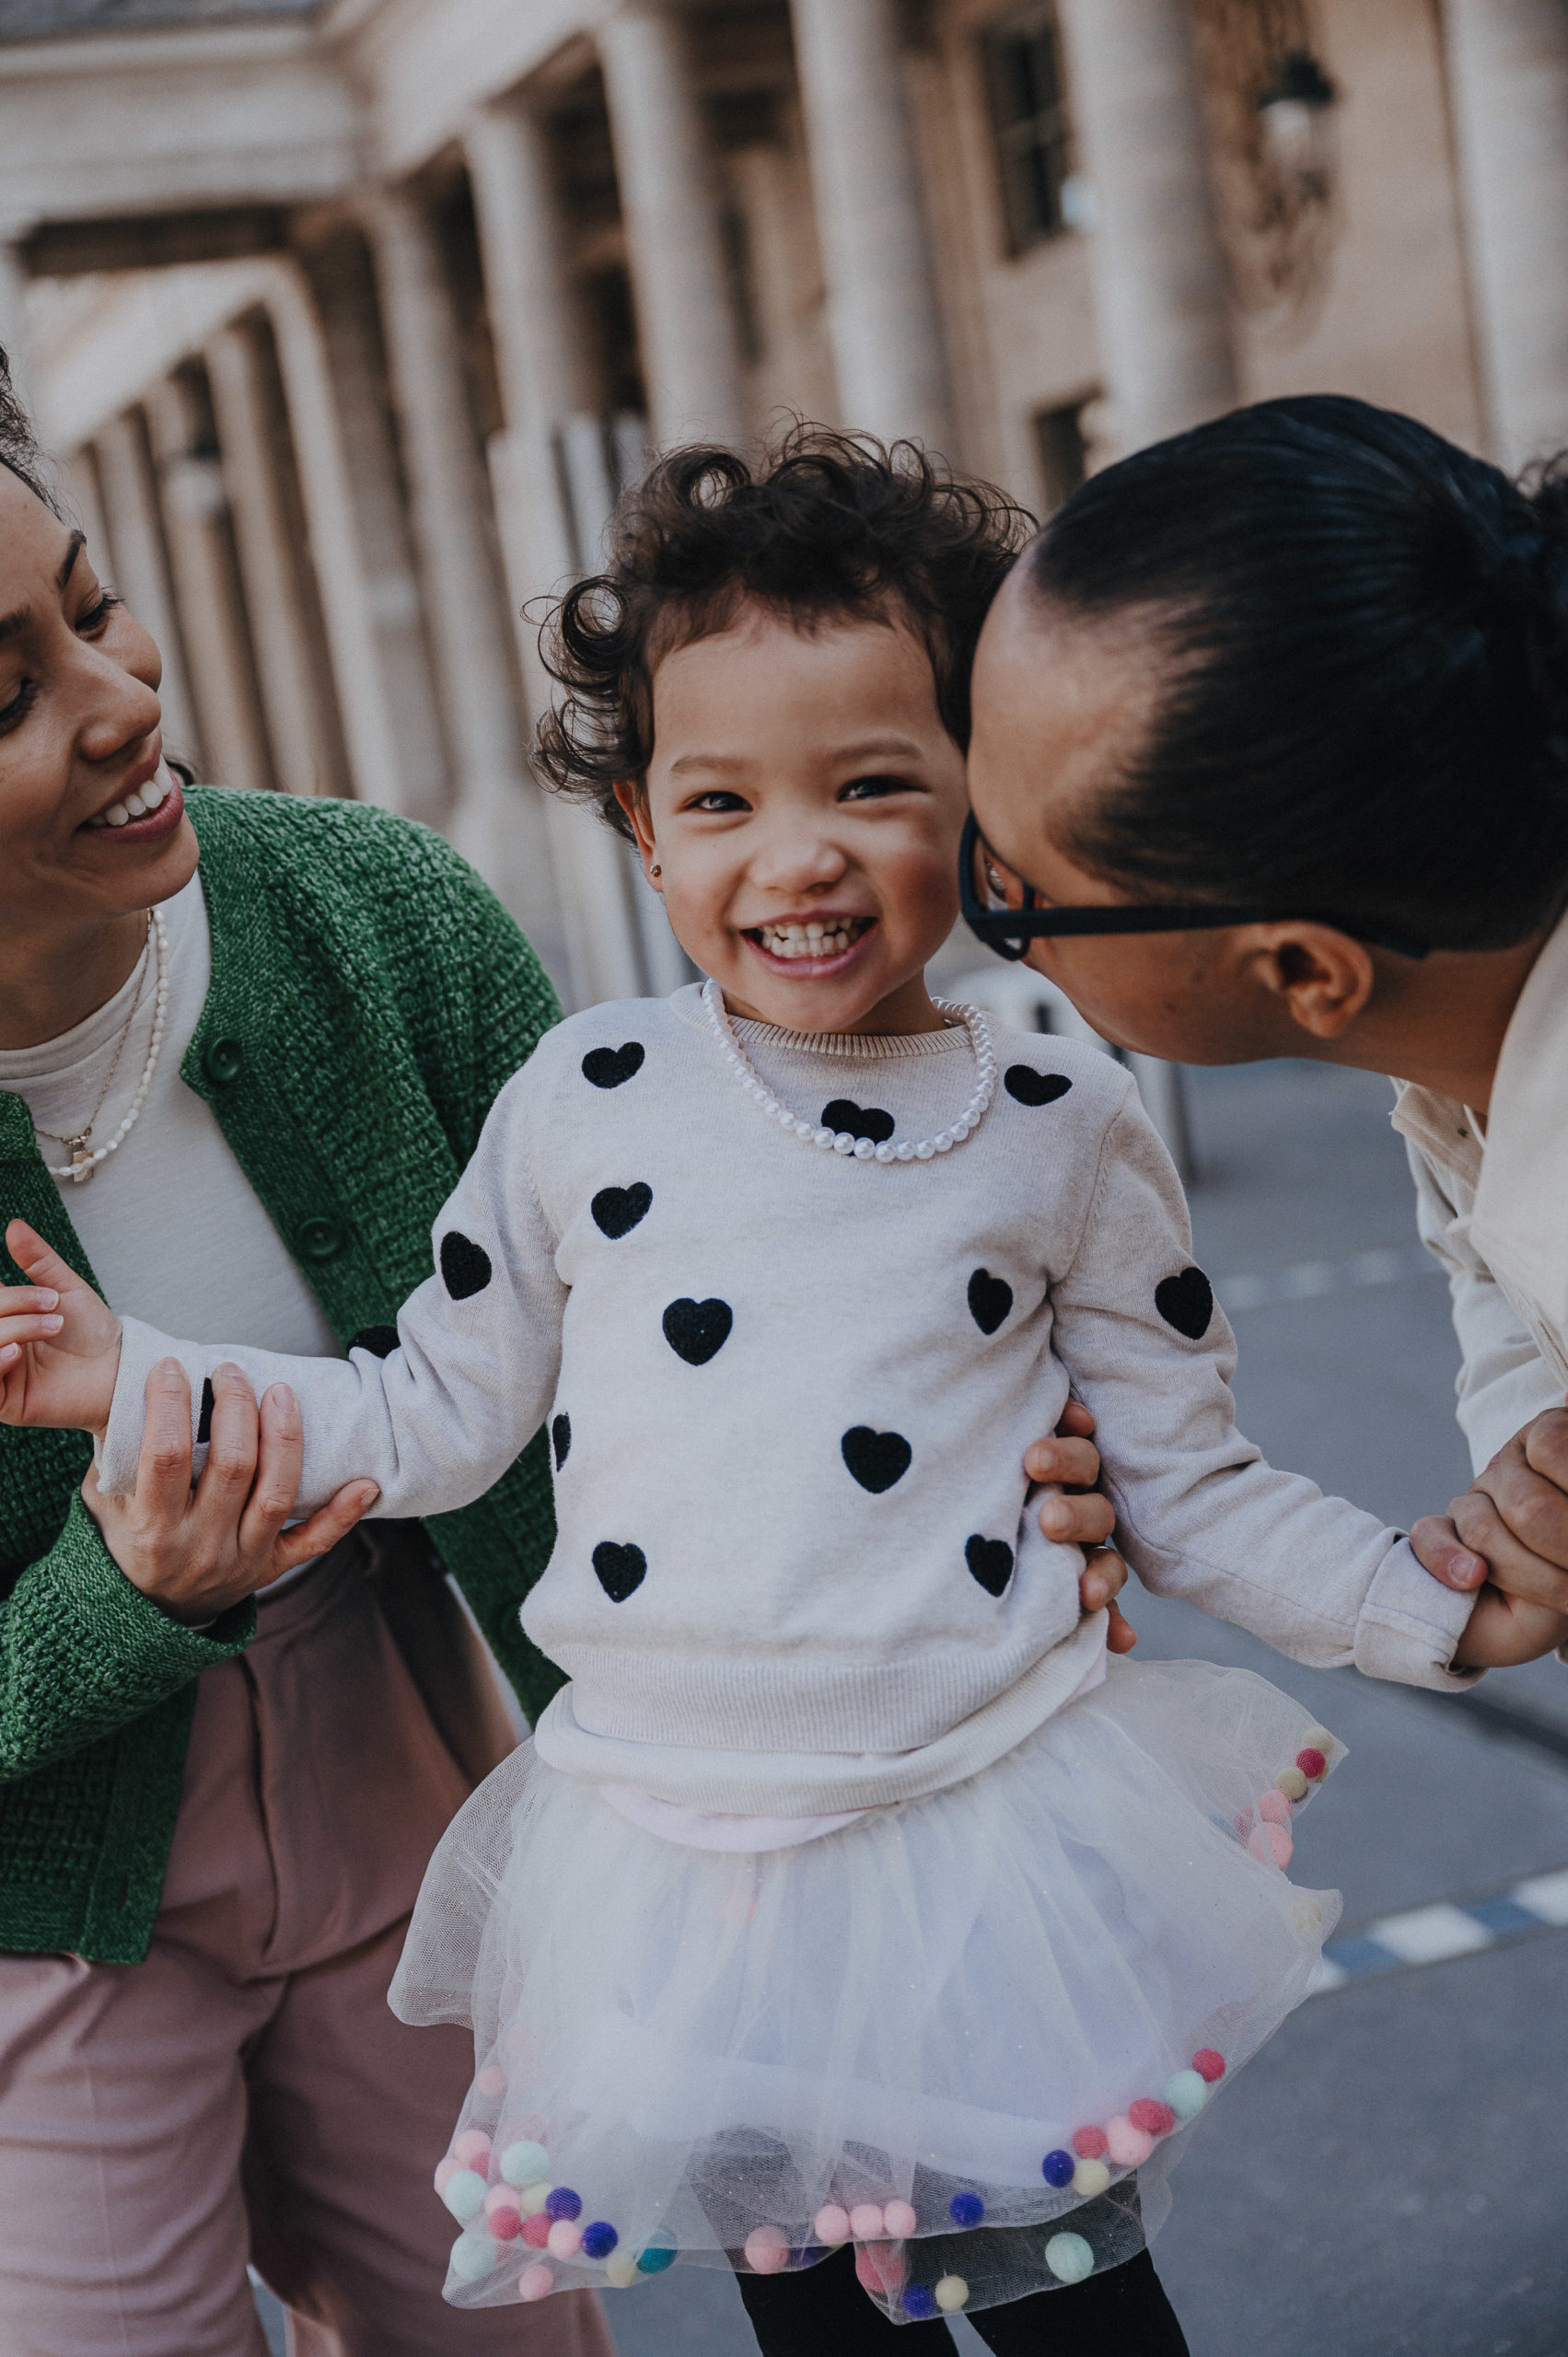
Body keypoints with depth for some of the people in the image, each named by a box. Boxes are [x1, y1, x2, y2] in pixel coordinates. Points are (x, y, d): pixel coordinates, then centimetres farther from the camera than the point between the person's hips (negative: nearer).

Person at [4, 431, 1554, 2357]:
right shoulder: (585, 1098, -1)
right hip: (675, 1863, 2)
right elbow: (436, 1418, 6)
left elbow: (1189, 1490, 4)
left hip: (991, 1843, -1)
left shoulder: (1064, 1133, -2)